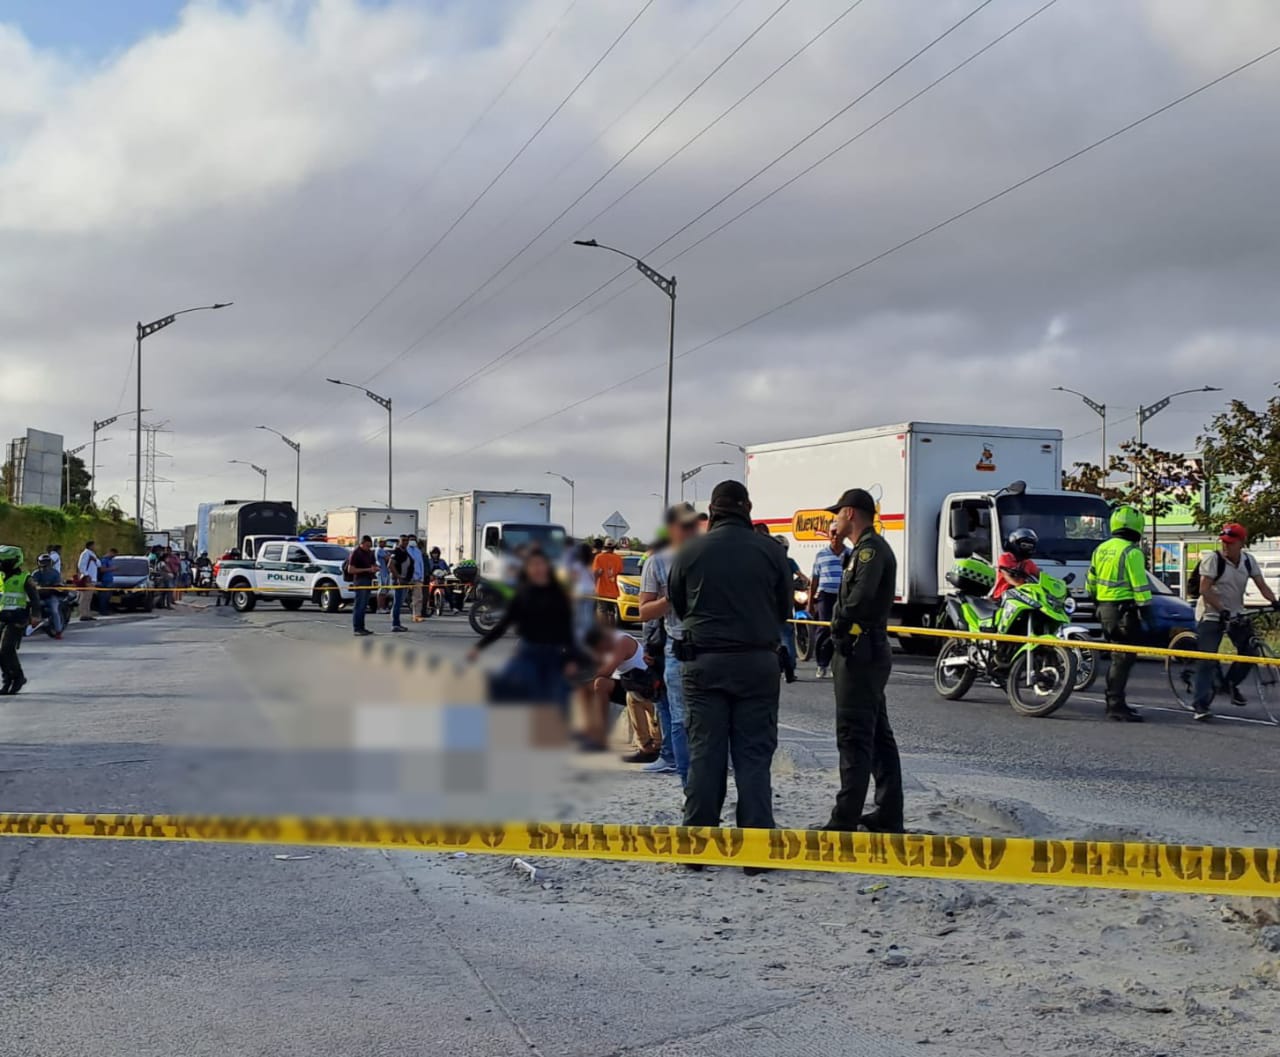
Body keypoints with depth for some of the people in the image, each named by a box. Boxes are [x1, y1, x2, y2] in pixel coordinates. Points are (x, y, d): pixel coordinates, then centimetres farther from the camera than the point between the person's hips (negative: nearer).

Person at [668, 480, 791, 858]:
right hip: (757, 663, 0)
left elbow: (678, 606, 7)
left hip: (704, 663, 0)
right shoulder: (769, 551, -3)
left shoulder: (690, 550, -4)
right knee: (754, 756, 4)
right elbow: (784, 609, 6)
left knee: (704, 755, 7)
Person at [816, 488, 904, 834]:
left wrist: (839, 625, -13)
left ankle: (845, 820, -9)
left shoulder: (870, 547, -13)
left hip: (859, 652, -11)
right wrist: (840, 547, 17)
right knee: (879, 735, 12)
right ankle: (889, 816, 18)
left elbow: (861, 596, -26)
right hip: (871, 650, 11)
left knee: (854, 737, -10)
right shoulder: (869, 548, 20)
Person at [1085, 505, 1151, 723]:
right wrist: (1146, 608, -11)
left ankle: (1114, 703, 21)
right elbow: (1140, 585, -16)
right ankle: (1116, 706, -10)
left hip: (1104, 608, 9)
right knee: (1123, 658, -7)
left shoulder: (1101, 549, 12)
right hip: (1124, 610, -9)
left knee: (1117, 657, 16)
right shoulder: (1131, 551, -14)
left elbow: (1090, 583, 19)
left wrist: (1097, 601, 31)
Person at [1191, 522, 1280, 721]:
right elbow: (1204, 590, -20)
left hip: (1236, 615, 6)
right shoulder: (1212, 559, -15)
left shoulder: (1248, 560, 2)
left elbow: (1262, 585, -1)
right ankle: (1200, 704, -8)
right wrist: (1222, 610, -29)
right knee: (1207, 660, -10)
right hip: (1211, 615, -5)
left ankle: (1231, 684, 24)